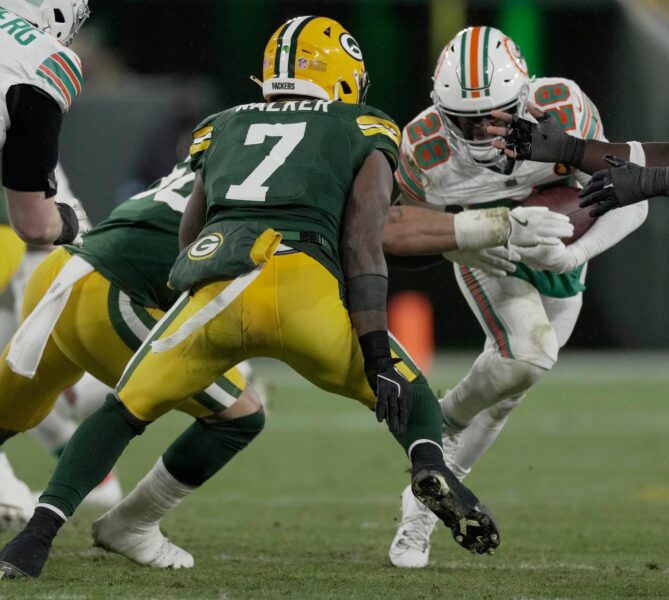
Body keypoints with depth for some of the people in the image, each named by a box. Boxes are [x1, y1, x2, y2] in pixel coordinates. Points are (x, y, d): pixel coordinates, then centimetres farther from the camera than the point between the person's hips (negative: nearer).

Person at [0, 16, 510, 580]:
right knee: (406, 393, 20)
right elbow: (362, 246, 8)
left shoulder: (224, 129, 31)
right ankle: (430, 465, -13)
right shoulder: (363, 136, 22)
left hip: (213, 289, 2)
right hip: (301, 286, -2)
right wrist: (378, 356, 3)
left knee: (125, 409, 21)